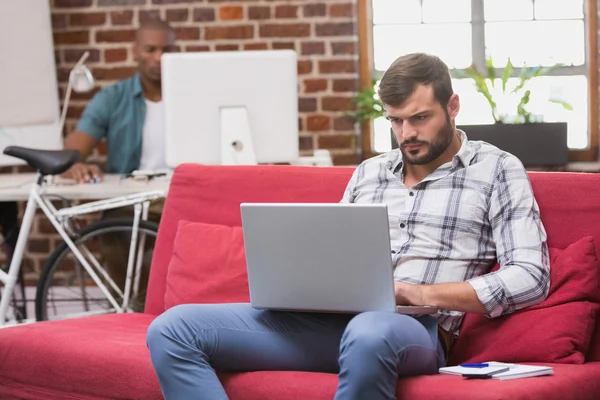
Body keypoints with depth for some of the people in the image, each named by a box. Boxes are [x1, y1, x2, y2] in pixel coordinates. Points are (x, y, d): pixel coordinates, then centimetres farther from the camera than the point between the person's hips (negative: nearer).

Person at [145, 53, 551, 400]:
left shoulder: (496, 169, 8)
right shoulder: (369, 173, 25)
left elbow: (530, 277, -3)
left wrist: (423, 294, -13)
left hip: (418, 325, -6)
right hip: (330, 318, 6)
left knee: (368, 333, -46)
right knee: (173, 329, -13)